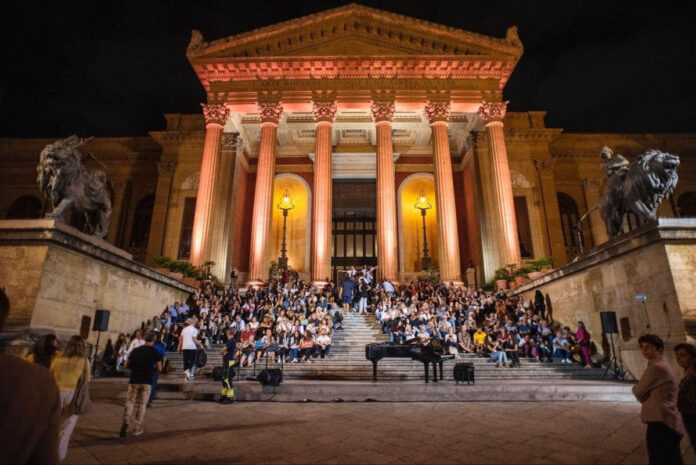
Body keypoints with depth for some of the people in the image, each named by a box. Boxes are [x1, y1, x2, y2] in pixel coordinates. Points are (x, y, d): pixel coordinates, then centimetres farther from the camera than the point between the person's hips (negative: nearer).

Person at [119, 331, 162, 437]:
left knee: (130, 402, 11)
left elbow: (127, 365, 6)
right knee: (141, 404, 9)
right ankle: (138, 428, 13)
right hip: (147, 381, -1)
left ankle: (126, 422, -10)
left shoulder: (135, 350, 3)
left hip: (134, 380, 1)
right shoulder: (155, 352, -4)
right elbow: (159, 368, -3)